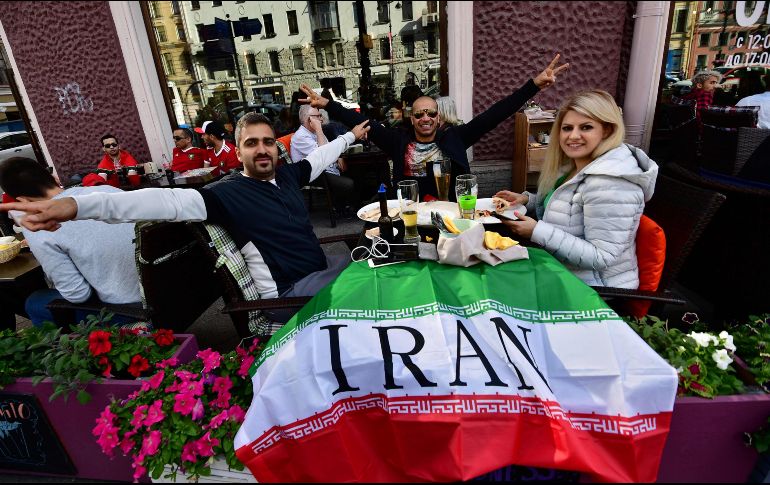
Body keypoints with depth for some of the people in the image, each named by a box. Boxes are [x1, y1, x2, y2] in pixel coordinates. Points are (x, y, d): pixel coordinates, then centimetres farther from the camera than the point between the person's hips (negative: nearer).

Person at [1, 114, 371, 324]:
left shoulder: (288, 174, 3)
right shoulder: (227, 193, -17)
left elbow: (319, 155, 21)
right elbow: (170, 201, -31)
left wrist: (350, 135, 36)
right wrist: (76, 205, -43)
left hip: (322, 266, 8)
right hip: (288, 292, -8)